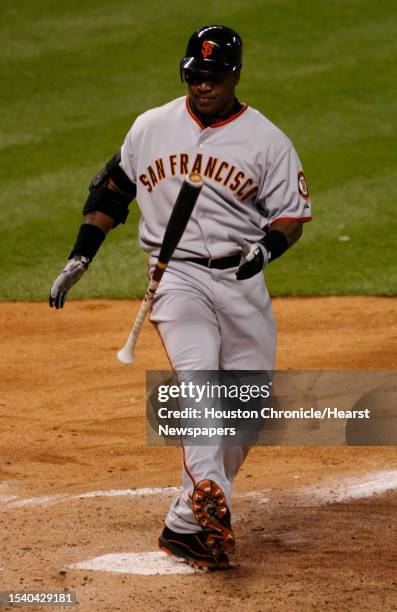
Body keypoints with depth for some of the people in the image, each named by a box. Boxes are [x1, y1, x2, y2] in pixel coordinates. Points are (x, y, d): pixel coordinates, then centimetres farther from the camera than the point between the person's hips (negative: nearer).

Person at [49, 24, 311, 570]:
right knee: (197, 375, -27)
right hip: (177, 275, -1)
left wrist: (266, 247, -20)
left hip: (242, 281, 1)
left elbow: (292, 215, 1)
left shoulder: (266, 140, 2)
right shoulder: (151, 128, 9)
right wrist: (79, 259, 14)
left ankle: (186, 525, 10)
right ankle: (207, 493, -44)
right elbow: (111, 191, 19)